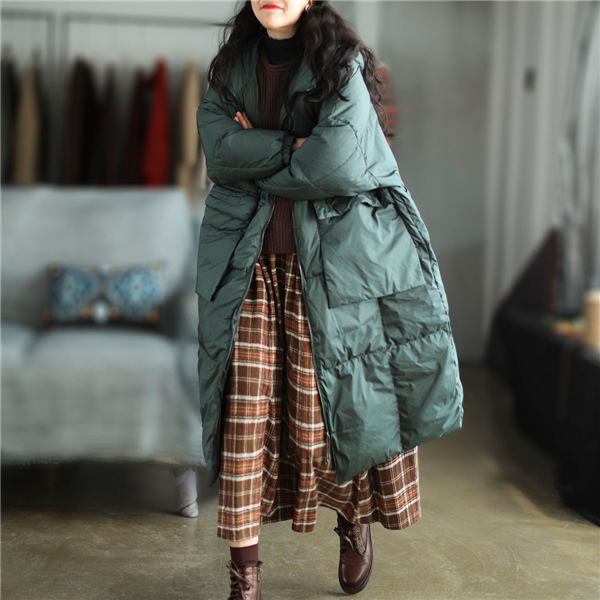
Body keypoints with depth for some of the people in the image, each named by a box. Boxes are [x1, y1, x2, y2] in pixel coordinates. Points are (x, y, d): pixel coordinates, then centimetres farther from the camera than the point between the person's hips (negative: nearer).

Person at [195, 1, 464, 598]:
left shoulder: (341, 62, -4)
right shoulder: (232, 66, 11)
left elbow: (339, 164, -17)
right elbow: (219, 150, -5)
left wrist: (256, 159, -4)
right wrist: (295, 147, -14)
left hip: (330, 265, -3)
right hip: (250, 265, 3)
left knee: (329, 406, 3)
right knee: (246, 414, -2)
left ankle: (355, 523, 31)